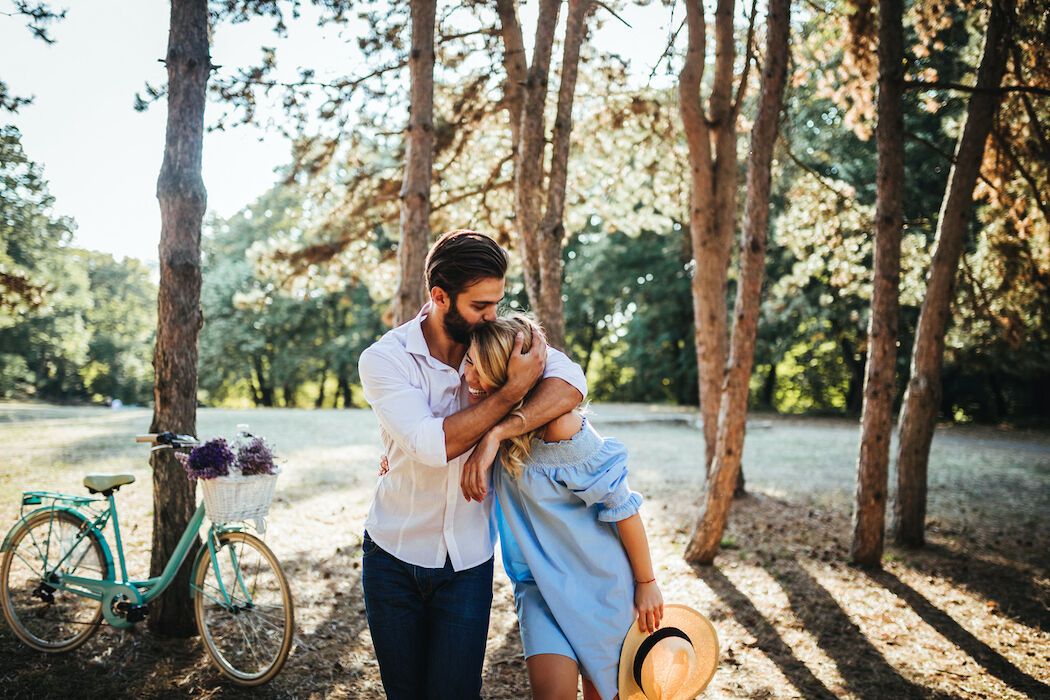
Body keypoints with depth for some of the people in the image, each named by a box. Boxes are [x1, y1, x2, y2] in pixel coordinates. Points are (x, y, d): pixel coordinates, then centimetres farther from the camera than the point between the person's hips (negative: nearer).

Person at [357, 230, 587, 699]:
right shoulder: (384, 358, -14)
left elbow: (571, 383, -23)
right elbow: (433, 444, -27)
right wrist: (513, 389, -27)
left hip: (468, 562, 1)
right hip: (393, 559, -1)